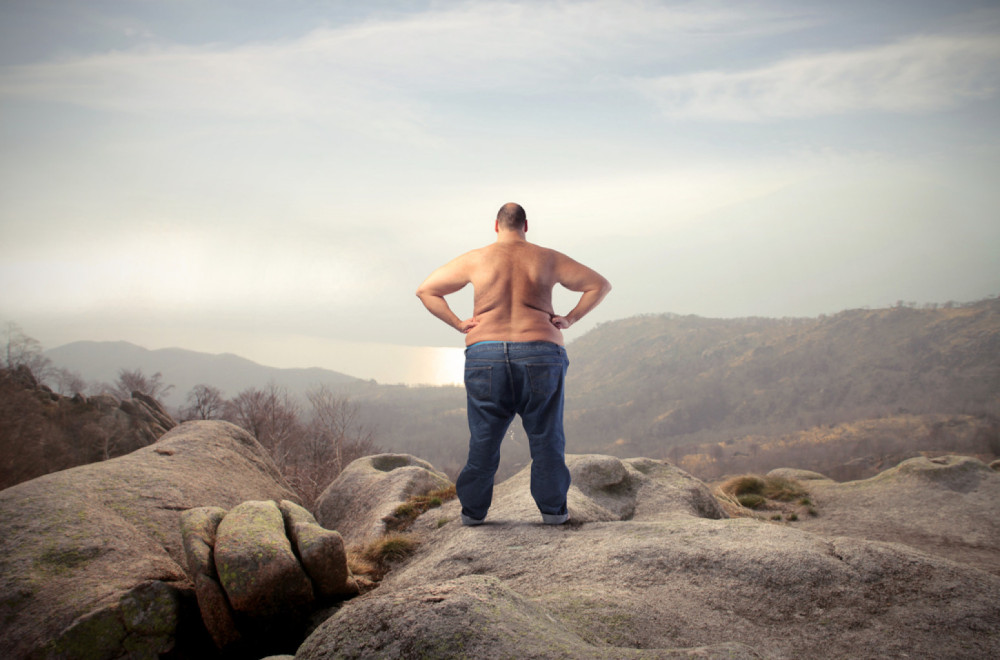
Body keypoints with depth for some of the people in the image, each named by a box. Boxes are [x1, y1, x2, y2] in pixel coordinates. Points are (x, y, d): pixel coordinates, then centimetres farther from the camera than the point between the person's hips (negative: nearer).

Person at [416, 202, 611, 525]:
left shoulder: (474, 260, 6)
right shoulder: (548, 259, 7)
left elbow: (425, 291, 10)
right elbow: (600, 285, 10)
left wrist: (458, 323, 6)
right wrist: (570, 319, 7)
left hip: (485, 355, 1)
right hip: (540, 355, 0)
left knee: (484, 438, 11)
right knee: (546, 437, 10)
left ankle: (472, 510, 18)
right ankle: (553, 508, 16)